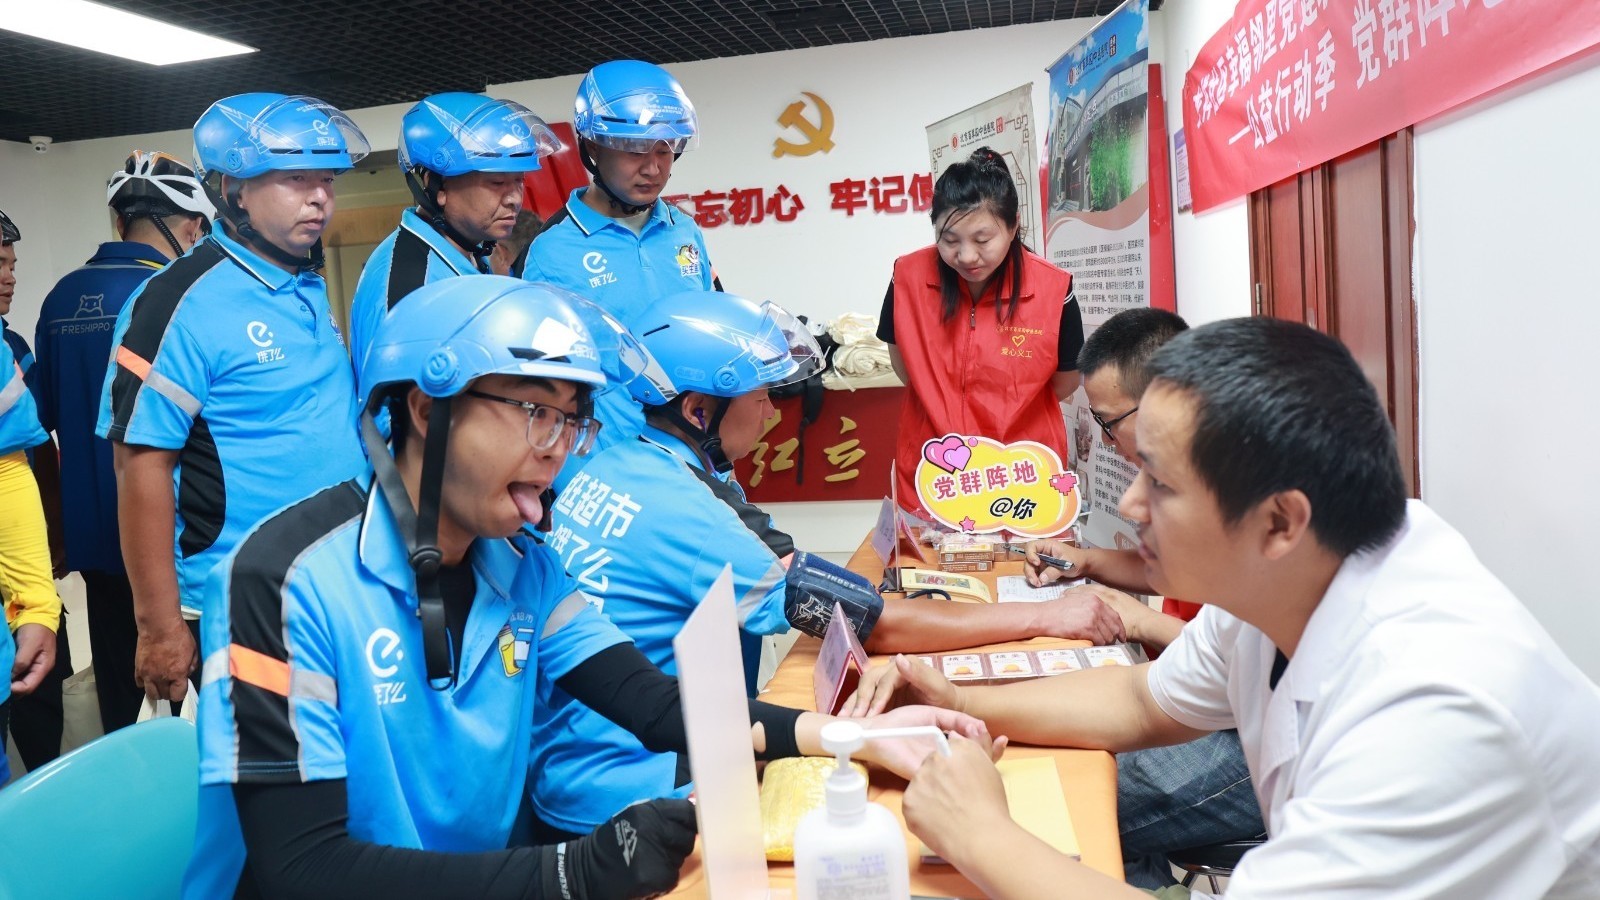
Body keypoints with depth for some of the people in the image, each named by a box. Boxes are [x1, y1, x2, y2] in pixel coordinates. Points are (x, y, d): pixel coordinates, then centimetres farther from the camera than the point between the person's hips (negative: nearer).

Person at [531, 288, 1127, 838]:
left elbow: (774, 571, 5)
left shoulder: (614, 465, 3)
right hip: (619, 794, -8)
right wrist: (1044, 616, -14)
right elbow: (875, 626, -22)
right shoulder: (677, 508, -25)